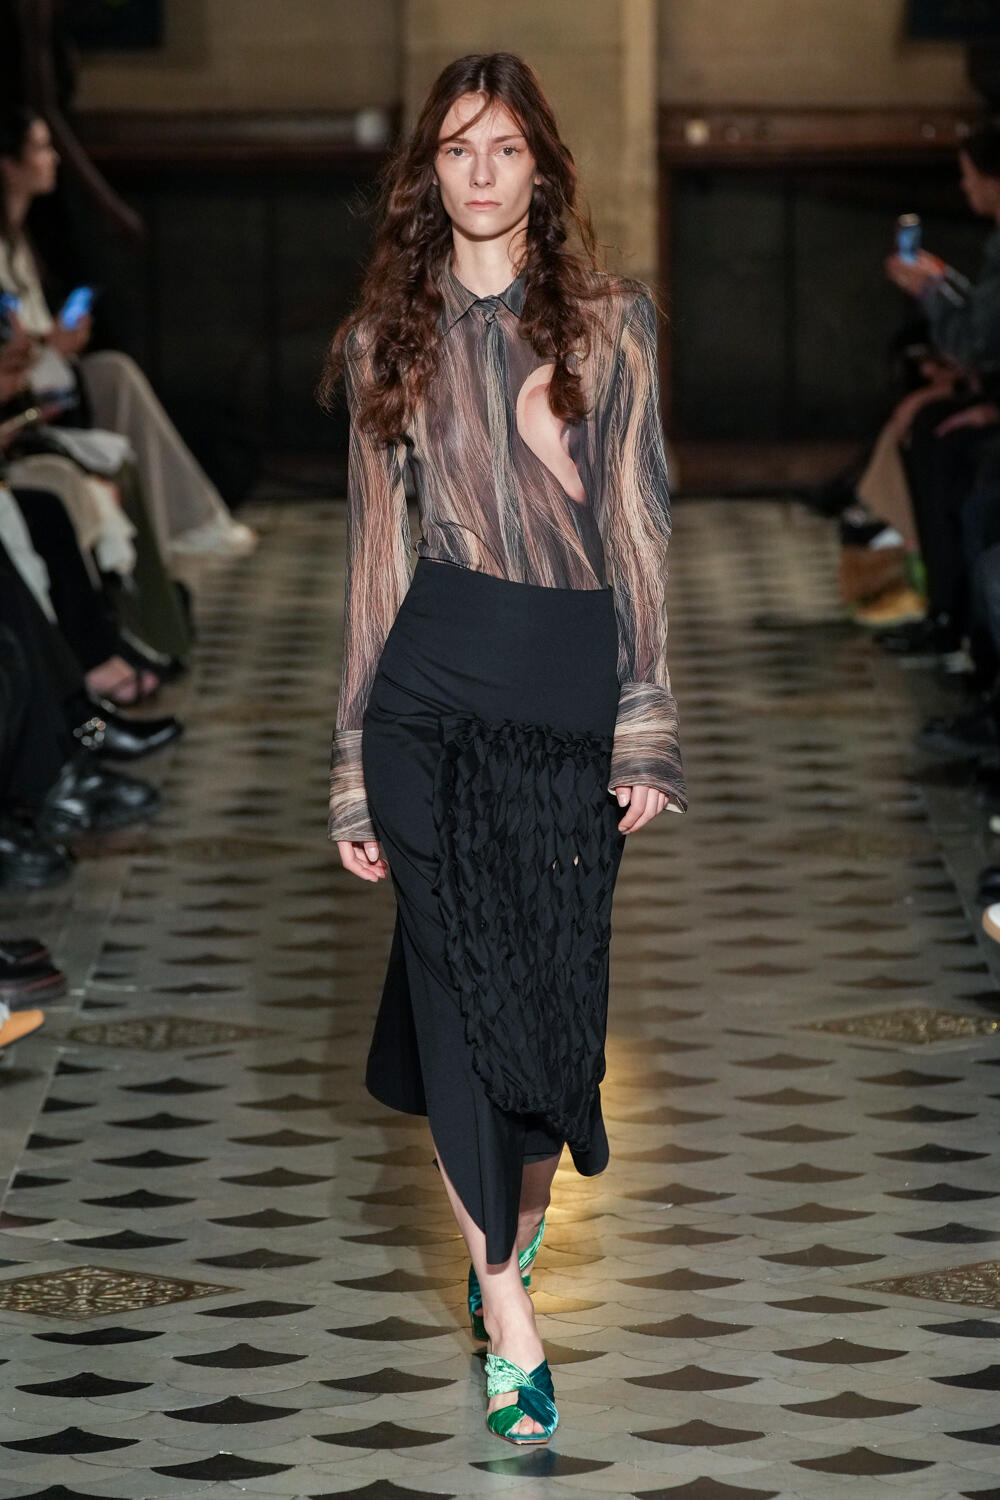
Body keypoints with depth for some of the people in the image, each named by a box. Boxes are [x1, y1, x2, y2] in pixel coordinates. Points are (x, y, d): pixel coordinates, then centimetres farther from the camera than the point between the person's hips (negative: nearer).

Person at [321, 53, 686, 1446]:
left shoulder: (608, 321, 6)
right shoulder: (387, 339, 9)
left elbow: (640, 524, 3)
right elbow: (376, 549, 11)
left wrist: (647, 730, -4)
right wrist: (355, 775, 9)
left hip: (574, 690, 0)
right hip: (433, 687, 0)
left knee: (553, 981, 4)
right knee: (467, 979, -7)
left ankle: (520, 1218, 32)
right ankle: (508, 1320, -5)